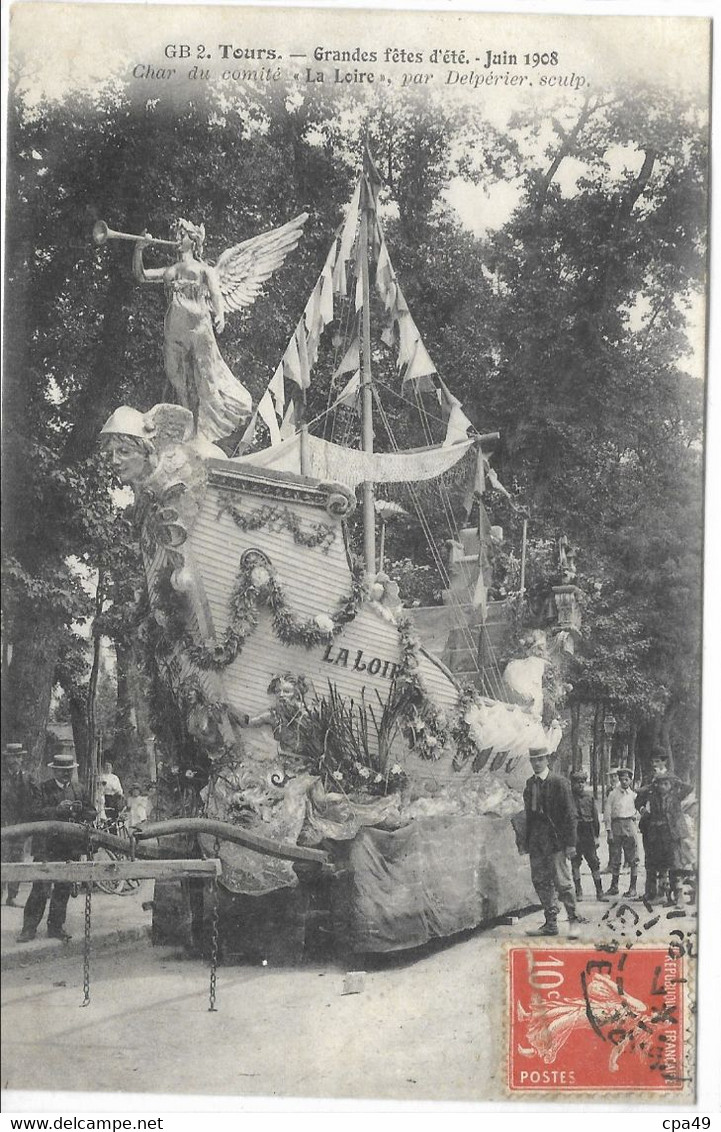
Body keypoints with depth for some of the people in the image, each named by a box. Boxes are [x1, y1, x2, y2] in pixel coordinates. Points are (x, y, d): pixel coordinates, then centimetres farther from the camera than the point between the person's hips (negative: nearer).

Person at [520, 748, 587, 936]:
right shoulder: (530, 784, 11)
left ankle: (573, 917, 13)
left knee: (562, 881, -4)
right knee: (540, 882, 8)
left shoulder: (559, 782, -7)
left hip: (555, 841, -6)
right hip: (536, 842, 6)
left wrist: (570, 843, -12)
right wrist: (526, 842, 13)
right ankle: (551, 924, 16)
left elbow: (570, 814, -8)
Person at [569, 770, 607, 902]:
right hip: (574, 834, -2)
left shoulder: (590, 798, 8)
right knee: (575, 863, 3)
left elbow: (595, 818, 10)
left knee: (594, 863, 0)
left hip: (588, 835, 2)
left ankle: (599, 891, 5)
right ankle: (578, 891, 13)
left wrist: (596, 836, 4)